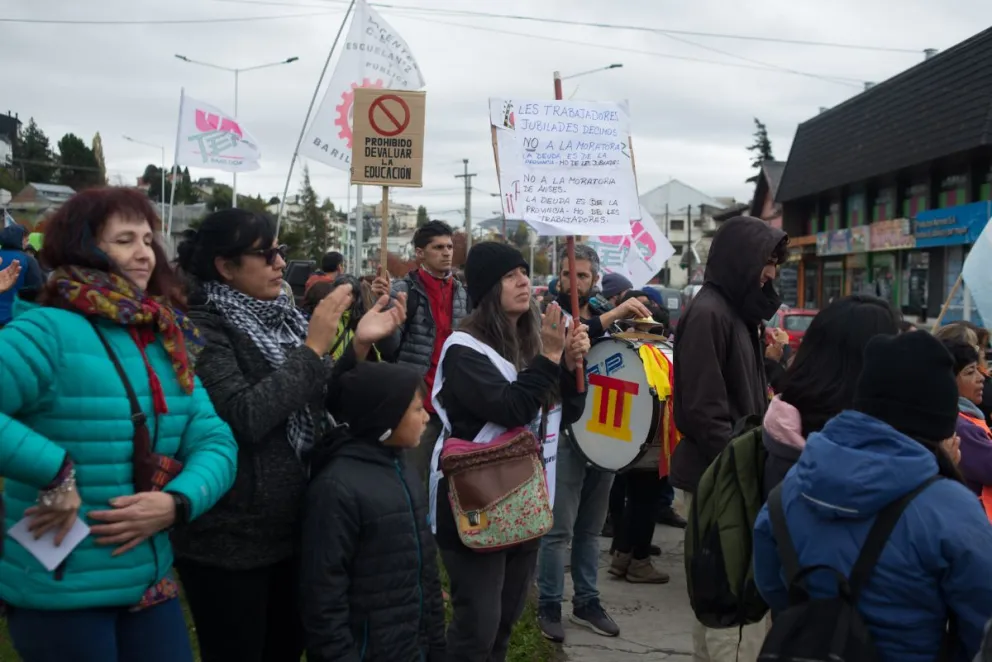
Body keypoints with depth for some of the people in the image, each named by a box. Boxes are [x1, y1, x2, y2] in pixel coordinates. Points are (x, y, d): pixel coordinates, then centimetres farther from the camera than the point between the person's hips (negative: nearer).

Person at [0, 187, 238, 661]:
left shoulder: (167, 344, 7)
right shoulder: (49, 331, -15)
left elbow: (216, 442, 2)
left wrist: (177, 502, -15)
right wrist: (55, 473, -26)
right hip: (61, 592, -6)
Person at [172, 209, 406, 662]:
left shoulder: (280, 316, 8)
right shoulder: (201, 328, -14)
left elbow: (321, 402, 11)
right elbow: (245, 417, -26)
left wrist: (359, 346, -5)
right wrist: (313, 347, -23)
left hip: (290, 527, 7)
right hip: (230, 539, -7)